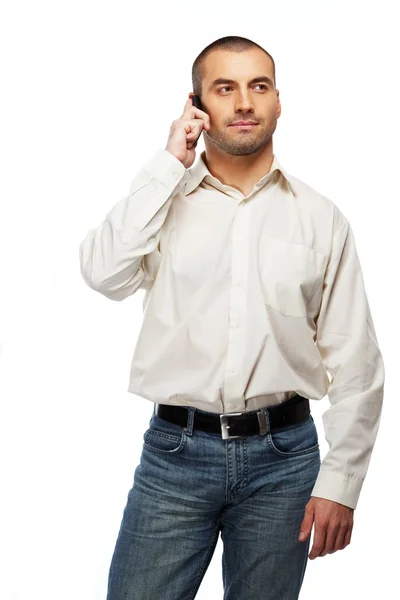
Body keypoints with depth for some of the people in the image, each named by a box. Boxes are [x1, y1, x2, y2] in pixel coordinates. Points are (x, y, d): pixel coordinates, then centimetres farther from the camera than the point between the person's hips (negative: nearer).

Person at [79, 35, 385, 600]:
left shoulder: (320, 217, 4)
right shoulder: (163, 202, 5)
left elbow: (356, 363, 2)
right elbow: (105, 274, -16)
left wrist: (339, 483, -4)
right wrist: (169, 164, -10)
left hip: (282, 454, 1)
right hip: (174, 449, 0)